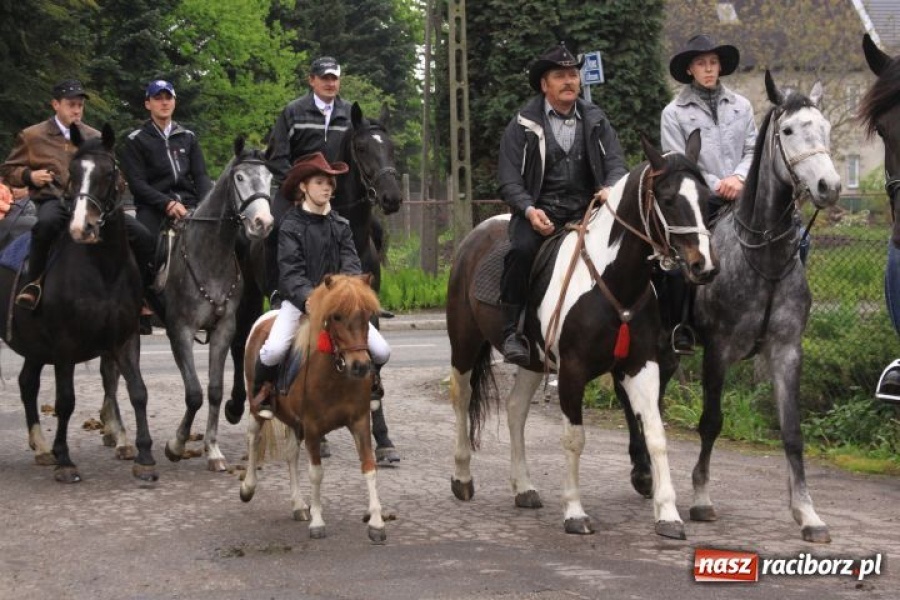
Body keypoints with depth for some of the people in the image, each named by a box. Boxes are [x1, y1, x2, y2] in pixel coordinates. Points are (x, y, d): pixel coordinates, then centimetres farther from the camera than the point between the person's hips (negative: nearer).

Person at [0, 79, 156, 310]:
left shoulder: (95, 138, 20)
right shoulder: (32, 136, 12)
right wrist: (29, 175, -5)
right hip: (54, 200, -3)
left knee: (142, 236, -14)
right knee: (47, 223, -42)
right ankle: (33, 282, -26)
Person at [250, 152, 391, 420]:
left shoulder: (340, 225, 10)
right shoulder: (291, 226, -3)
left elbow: (351, 264, 0)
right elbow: (291, 273, -12)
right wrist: (309, 299, -30)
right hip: (300, 299, -4)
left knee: (381, 352, -10)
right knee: (274, 350, -29)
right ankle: (262, 389, 4)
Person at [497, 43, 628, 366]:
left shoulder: (596, 121, 15)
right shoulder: (523, 125, 6)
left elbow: (616, 164, 8)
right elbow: (509, 181, 1)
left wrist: (611, 189, -16)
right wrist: (529, 210, -19)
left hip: (588, 209, 2)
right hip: (539, 211, -2)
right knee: (522, 248, -33)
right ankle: (512, 330, -21)